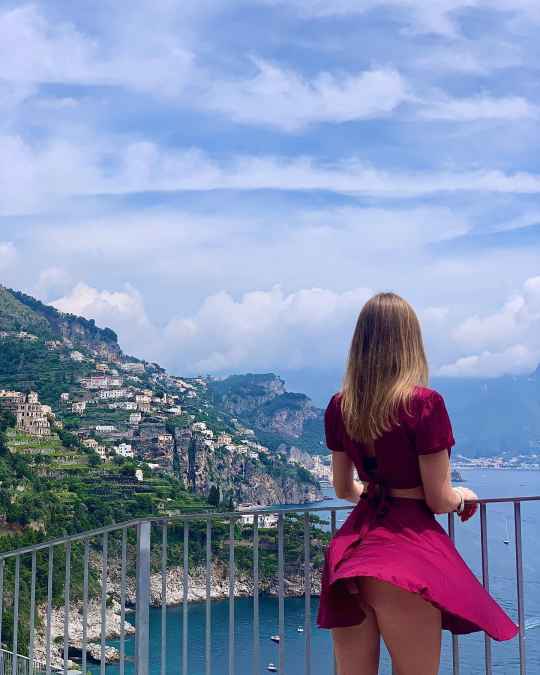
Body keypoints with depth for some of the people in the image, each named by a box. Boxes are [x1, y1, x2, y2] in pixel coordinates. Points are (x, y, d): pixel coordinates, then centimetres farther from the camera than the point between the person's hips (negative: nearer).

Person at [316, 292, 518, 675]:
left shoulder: (340, 407, 3)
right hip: (406, 553, -6)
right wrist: (463, 496, 12)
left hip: (350, 549, 6)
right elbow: (439, 500, -10)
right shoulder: (423, 403, -14)